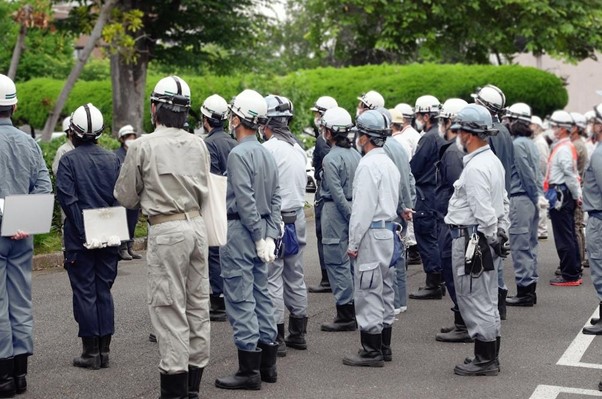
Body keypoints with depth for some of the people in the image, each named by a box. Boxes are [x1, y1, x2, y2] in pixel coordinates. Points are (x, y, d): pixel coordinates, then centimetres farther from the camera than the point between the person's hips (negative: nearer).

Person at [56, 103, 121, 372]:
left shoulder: (69, 160, -7)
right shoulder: (112, 159, 5)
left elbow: (67, 198, -14)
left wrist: (82, 231, -12)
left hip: (80, 238, -4)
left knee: (85, 292, 3)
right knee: (104, 290, 12)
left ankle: (91, 352, 6)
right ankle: (104, 350, 14)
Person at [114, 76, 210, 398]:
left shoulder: (143, 146, -8)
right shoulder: (198, 145, 6)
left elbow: (125, 196, 0)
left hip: (166, 230, -5)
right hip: (197, 224, 6)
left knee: (169, 308, -1)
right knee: (197, 303, 11)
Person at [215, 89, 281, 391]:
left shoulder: (238, 154, -14)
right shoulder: (267, 154, 13)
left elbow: (245, 201, -19)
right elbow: (275, 199, 11)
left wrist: (259, 237, -15)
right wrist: (270, 234, 7)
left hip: (240, 231, -9)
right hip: (261, 230, 9)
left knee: (241, 299, -4)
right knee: (260, 295, 14)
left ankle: (249, 370, 1)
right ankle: (267, 364, 21)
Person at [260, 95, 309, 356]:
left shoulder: (268, 149, -14)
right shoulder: (298, 148, 11)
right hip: (298, 216, 8)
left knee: (272, 279, -3)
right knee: (295, 278, 13)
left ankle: (276, 337, -1)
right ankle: (298, 333, 21)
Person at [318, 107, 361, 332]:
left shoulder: (331, 159, -15)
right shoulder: (356, 155, 8)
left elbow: (337, 193, -18)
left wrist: (351, 215, -13)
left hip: (336, 212, -8)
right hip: (354, 208, 8)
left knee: (337, 263, -2)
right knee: (352, 261, 14)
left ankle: (345, 315, 1)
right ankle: (355, 310, 21)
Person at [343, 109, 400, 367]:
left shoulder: (368, 165, -15)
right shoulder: (389, 163, 15)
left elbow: (363, 208, -19)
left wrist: (353, 242, -15)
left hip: (372, 235, -10)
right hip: (389, 231, 10)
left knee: (368, 293, -4)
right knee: (384, 292, 14)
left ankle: (371, 351, 0)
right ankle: (384, 347, 22)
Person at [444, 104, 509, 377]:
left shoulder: (476, 168, -19)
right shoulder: (493, 161, 13)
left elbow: (483, 212, -22)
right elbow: (503, 204, 18)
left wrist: (490, 238, -11)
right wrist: (500, 234, 19)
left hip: (470, 240, -10)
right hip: (483, 239, 10)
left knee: (475, 300, -2)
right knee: (486, 300, 16)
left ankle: (485, 360, 6)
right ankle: (490, 356, 25)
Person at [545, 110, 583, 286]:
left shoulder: (563, 149, -17)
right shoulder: (567, 146, 15)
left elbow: (570, 174, -19)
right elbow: (571, 174, 17)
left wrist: (576, 195, -11)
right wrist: (577, 194, 15)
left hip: (559, 195, -10)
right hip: (565, 195, 10)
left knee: (564, 238, -6)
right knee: (569, 236, 15)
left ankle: (569, 276, -2)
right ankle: (574, 272, 23)